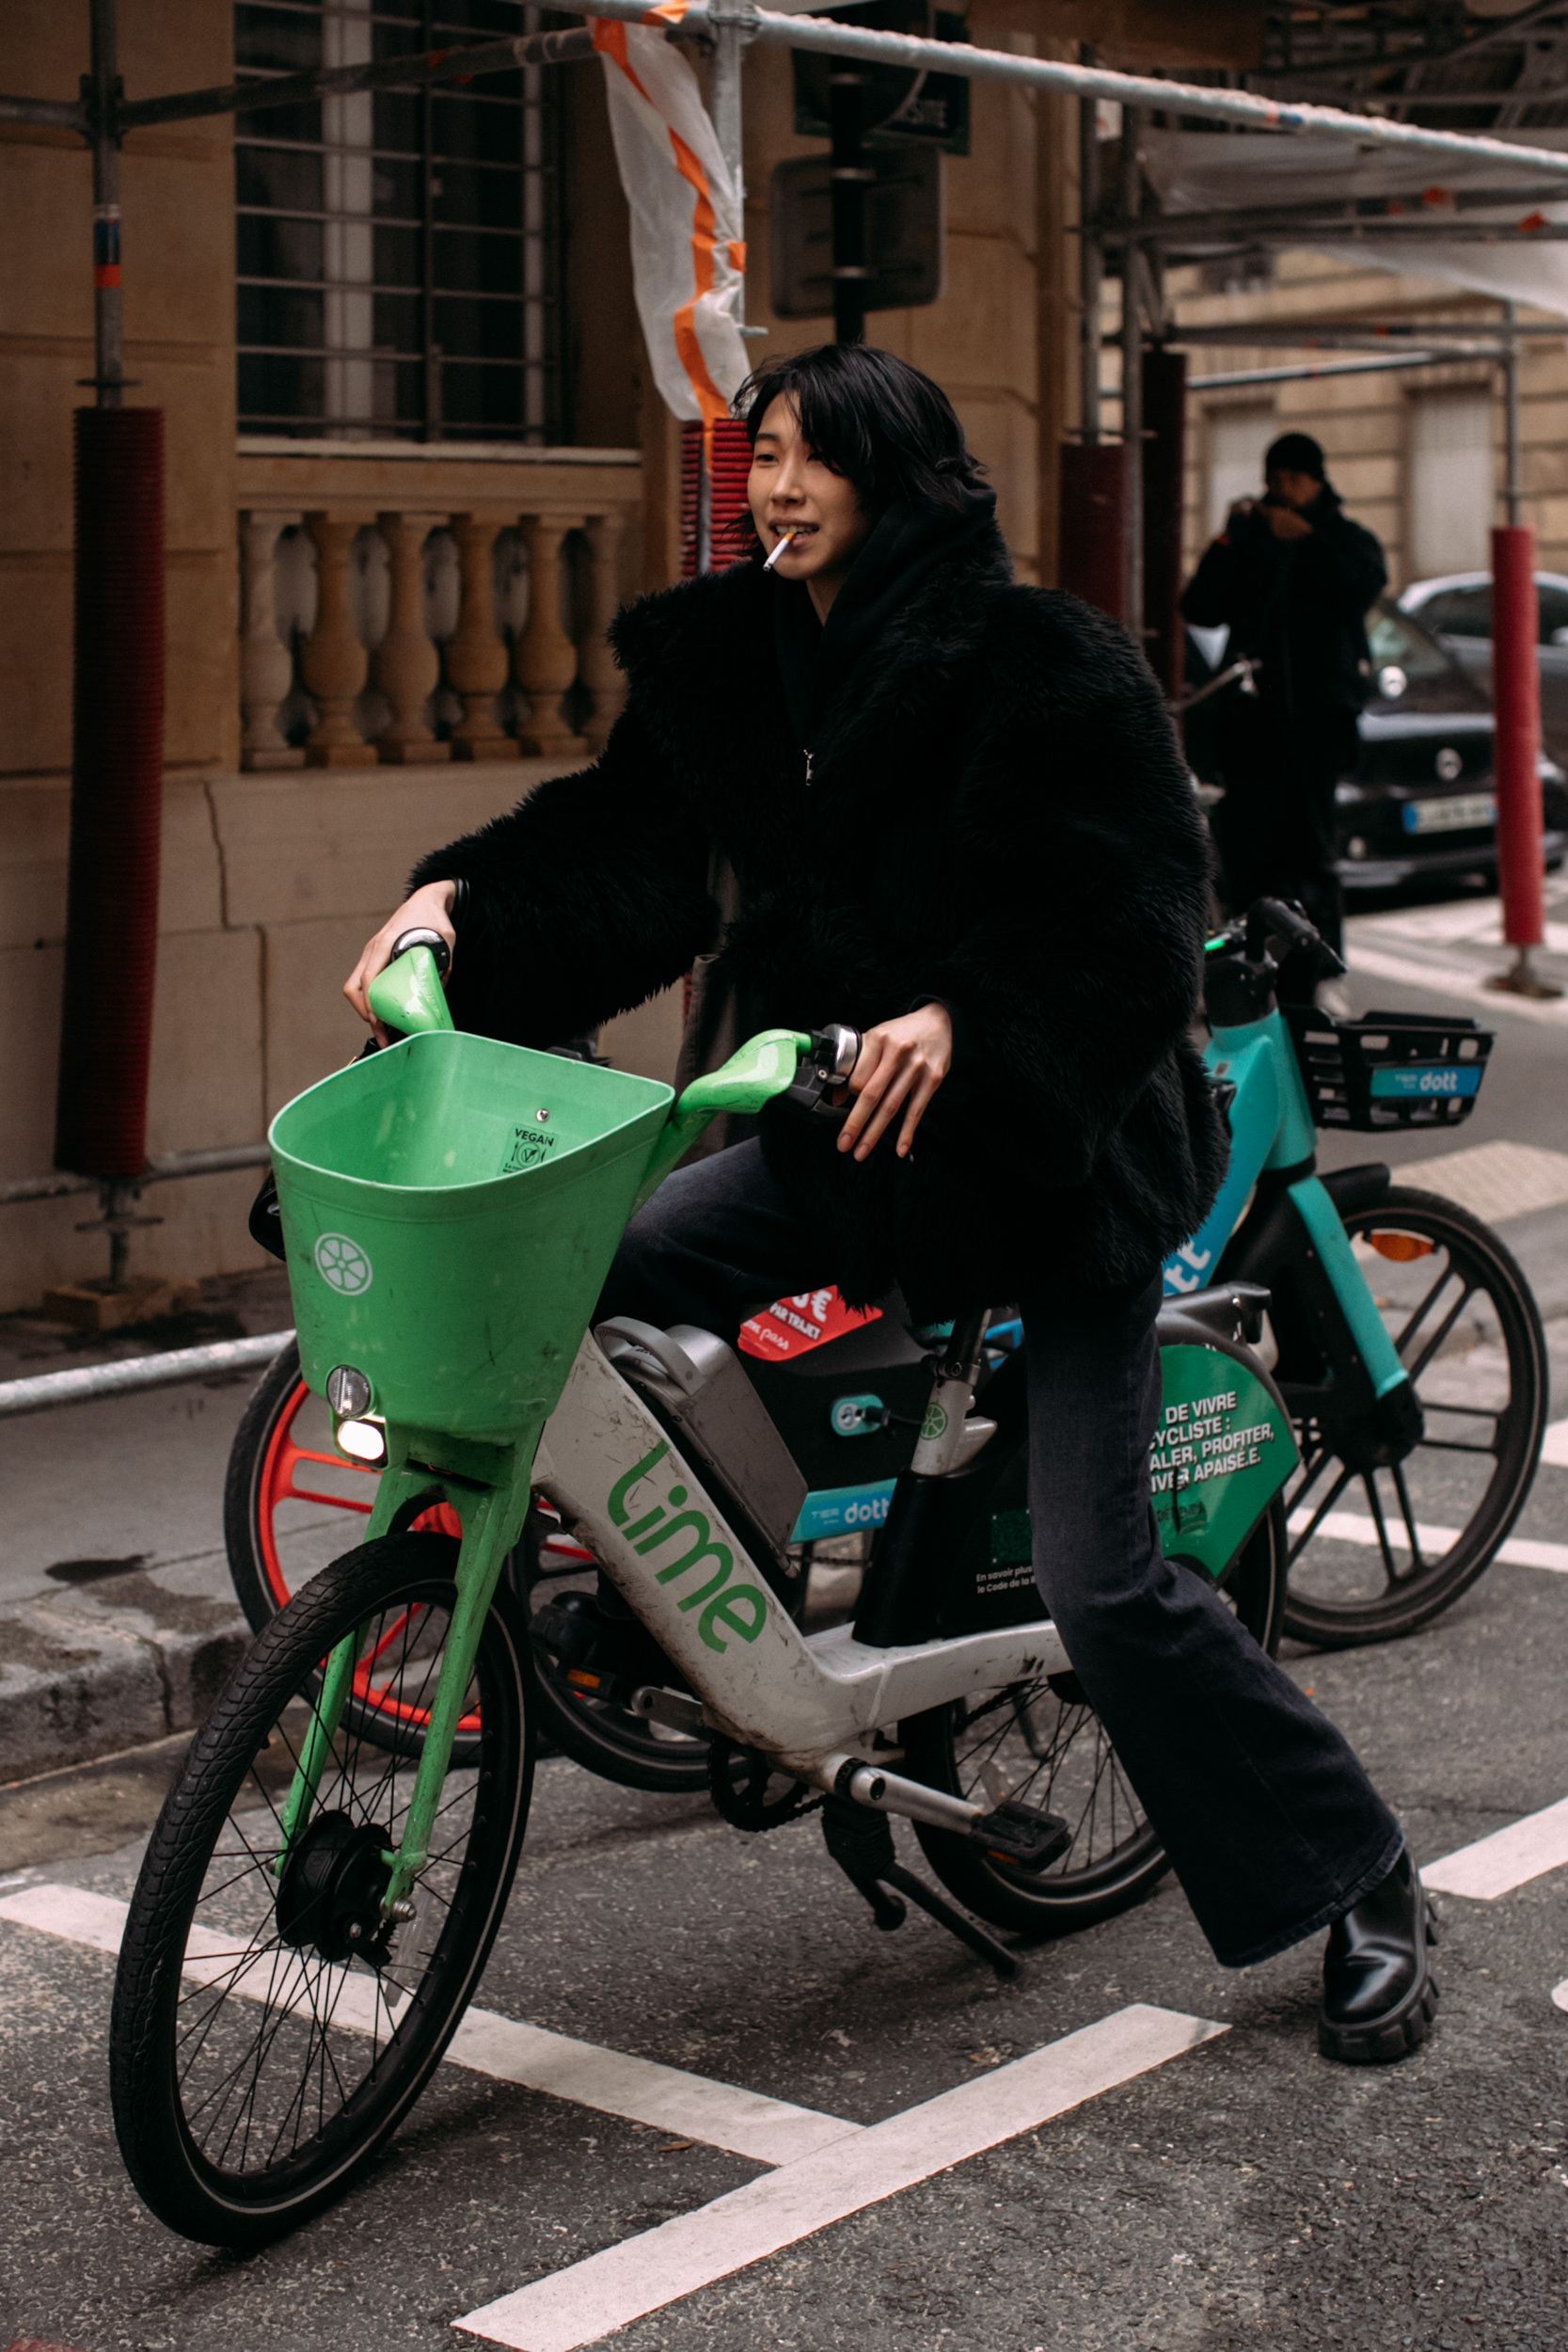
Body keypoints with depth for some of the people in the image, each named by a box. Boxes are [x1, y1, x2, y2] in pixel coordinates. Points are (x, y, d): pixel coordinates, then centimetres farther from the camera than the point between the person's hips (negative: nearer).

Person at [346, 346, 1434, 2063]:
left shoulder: (1043, 664, -14)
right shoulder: (727, 662, 6)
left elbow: (1131, 908, -20)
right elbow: (629, 839, 1)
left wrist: (965, 1020, -35)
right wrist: (463, 897, -15)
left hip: (1055, 1152, -6)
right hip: (841, 1128, 7)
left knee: (1102, 1587, -9)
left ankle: (1359, 1886, 9)